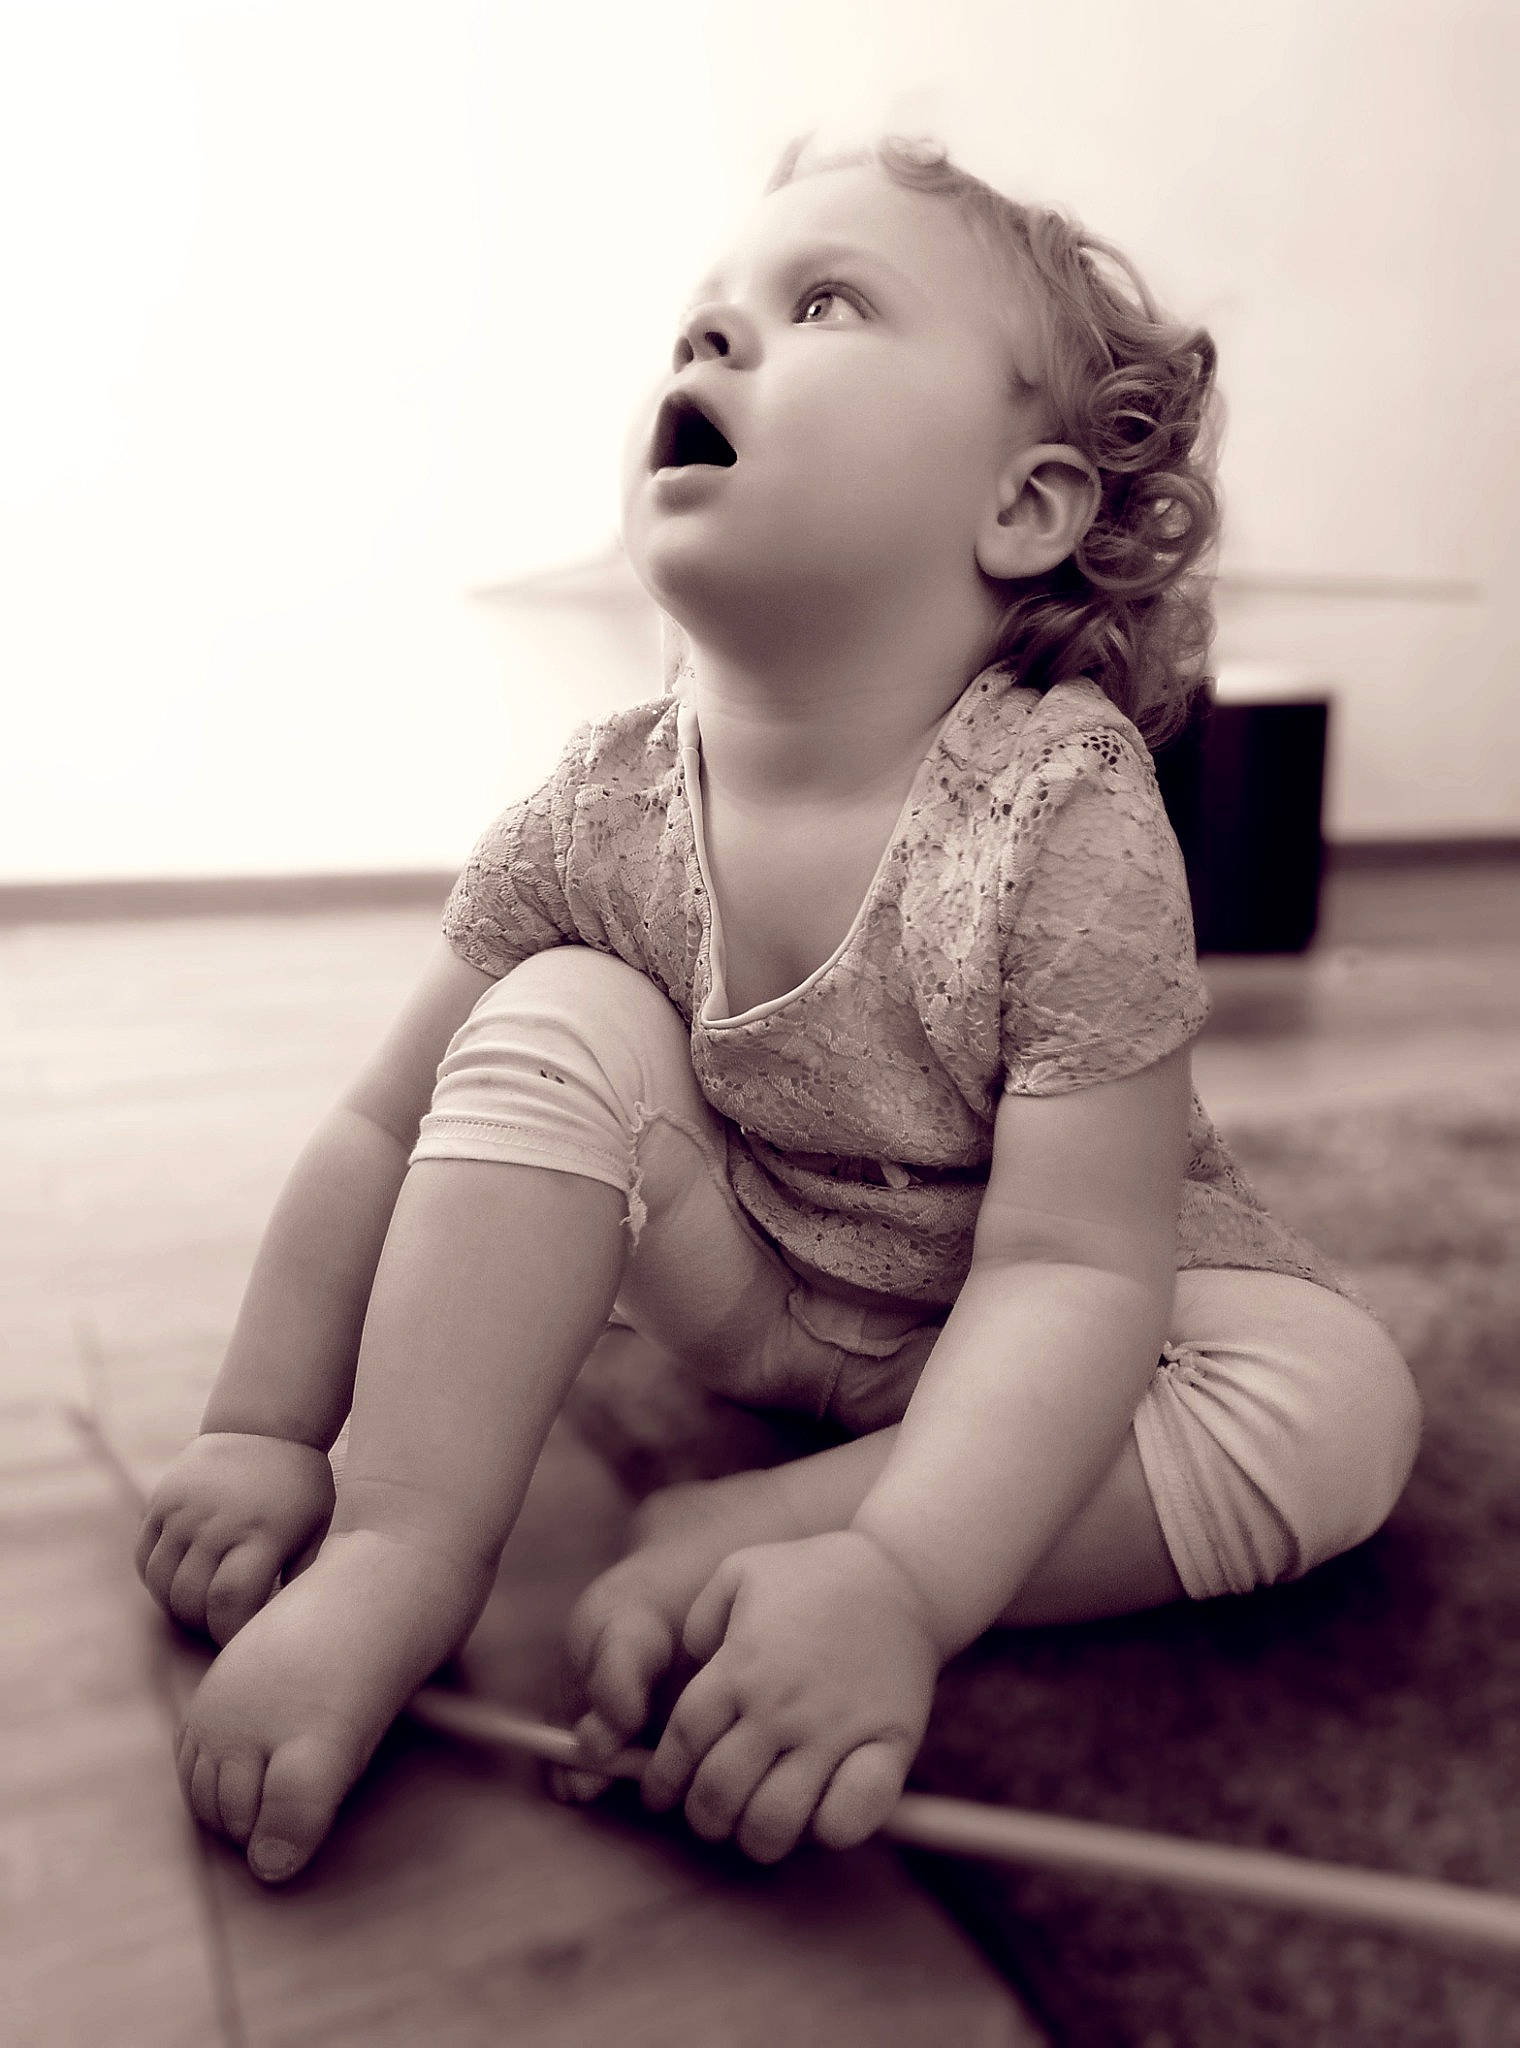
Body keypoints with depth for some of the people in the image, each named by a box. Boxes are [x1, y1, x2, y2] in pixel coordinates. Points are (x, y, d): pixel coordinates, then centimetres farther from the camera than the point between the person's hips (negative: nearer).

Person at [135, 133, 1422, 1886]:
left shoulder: (1069, 822, -28)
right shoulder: (598, 817, -16)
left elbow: (1069, 1264, -31)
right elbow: (383, 1134, -8)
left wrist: (899, 1582, -44)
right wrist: (264, 1433, -9)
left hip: (1007, 1332, -1)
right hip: (746, 1291, 2)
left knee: (1342, 1409, -25)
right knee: (559, 1025, -20)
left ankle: (749, 1536, -26)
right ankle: (405, 1565, -21)